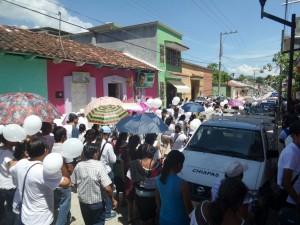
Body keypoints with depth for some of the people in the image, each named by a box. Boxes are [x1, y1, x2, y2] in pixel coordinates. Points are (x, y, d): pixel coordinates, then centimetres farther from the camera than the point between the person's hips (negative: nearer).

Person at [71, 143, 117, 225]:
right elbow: (107, 188, -25)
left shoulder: (79, 165, -9)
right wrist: (113, 200, -9)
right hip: (97, 202, -4)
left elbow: (73, 183, 2)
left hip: (83, 201, 4)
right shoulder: (99, 165, -22)